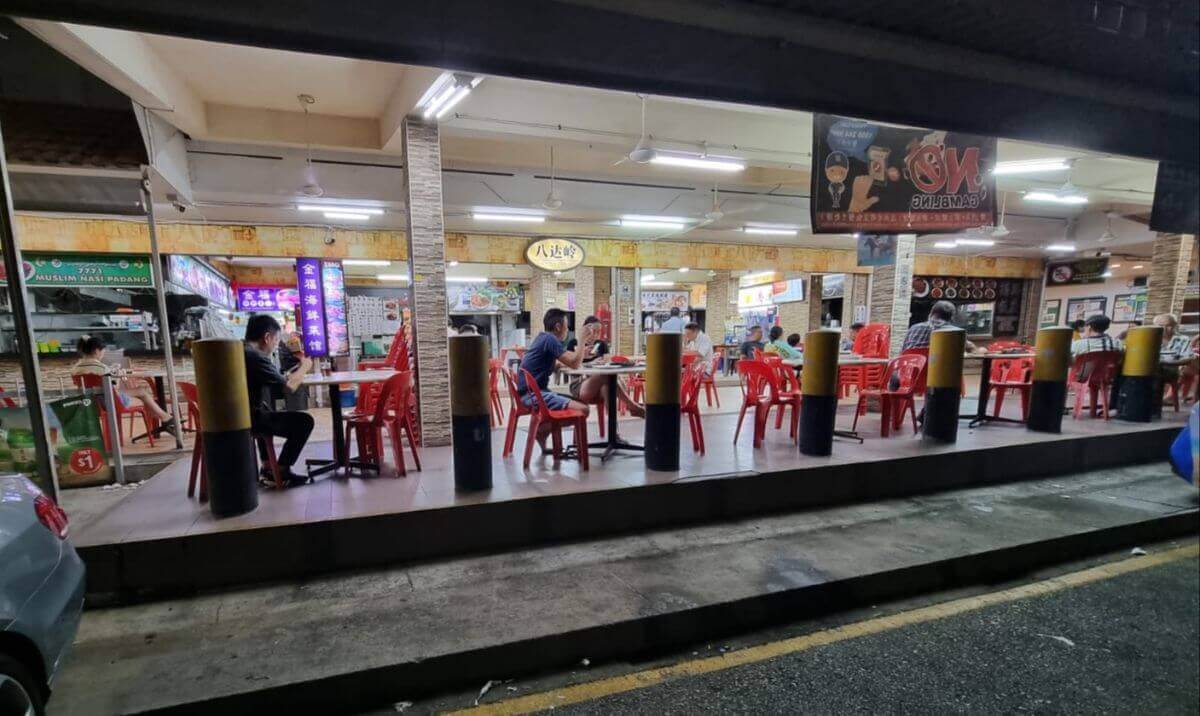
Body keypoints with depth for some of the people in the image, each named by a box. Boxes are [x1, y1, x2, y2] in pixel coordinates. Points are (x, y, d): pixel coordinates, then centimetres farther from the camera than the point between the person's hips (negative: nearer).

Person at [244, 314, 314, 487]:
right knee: (304, 421, -2)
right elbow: (289, 387, -19)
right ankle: (281, 471, 8)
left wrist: (295, 369, 11)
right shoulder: (256, 357, -18)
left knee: (269, 413, 37)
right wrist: (304, 367, -3)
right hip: (249, 419, -10)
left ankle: (267, 466, 35)